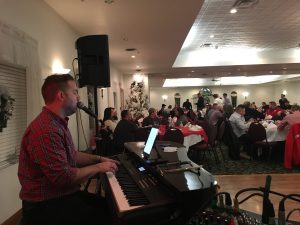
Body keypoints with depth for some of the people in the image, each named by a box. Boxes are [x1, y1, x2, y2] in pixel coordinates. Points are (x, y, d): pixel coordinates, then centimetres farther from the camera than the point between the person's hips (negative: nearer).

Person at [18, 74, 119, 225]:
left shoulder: (57, 123, 10)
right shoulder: (46, 130, -26)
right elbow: (63, 177, -29)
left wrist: (99, 159, 9)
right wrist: (98, 167, -16)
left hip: (61, 195, 10)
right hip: (46, 206, -10)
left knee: (109, 206, 7)